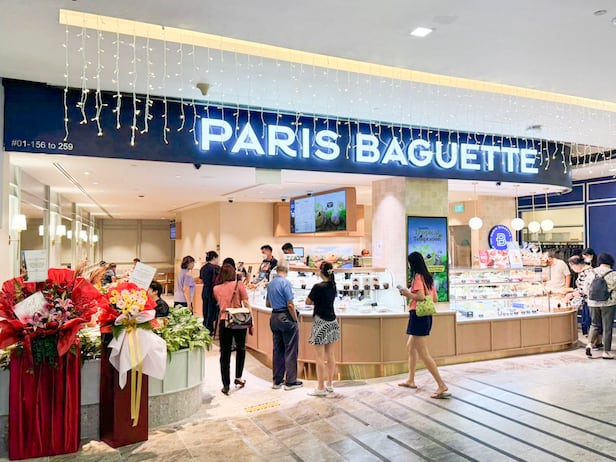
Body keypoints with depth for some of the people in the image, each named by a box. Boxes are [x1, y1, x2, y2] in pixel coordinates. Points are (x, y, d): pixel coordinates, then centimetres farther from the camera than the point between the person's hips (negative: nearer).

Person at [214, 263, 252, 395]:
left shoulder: (216, 289, 5)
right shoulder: (239, 284, -4)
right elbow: (246, 304, -7)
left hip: (224, 322, 2)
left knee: (225, 354, 7)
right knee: (240, 349, 20)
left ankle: (226, 385, 8)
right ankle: (238, 378, 22)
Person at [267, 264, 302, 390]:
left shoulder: (270, 284, 11)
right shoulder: (285, 282, -13)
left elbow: (267, 304, 21)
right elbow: (290, 305, -17)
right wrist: (295, 320, -10)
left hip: (274, 317, 8)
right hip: (286, 318, -8)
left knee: (277, 350, 13)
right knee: (290, 350, 0)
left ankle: (277, 381, 19)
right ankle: (290, 382, 5)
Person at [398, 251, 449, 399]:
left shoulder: (417, 276, -13)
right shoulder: (428, 277, 12)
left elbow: (420, 297, -25)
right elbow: (435, 298, 16)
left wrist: (407, 293, -8)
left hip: (418, 315, -10)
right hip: (426, 315, 10)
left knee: (423, 353, -8)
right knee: (410, 346, 23)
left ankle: (442, 387, -9)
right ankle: (411, 380, 31)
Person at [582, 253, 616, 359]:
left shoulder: (591, 273, 0)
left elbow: (585, 289, 4)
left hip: (593, 303, 3)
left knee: (594, 325, 18)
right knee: (607, 328, 7)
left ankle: (589, 344, -1)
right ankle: (606, 352, 12)